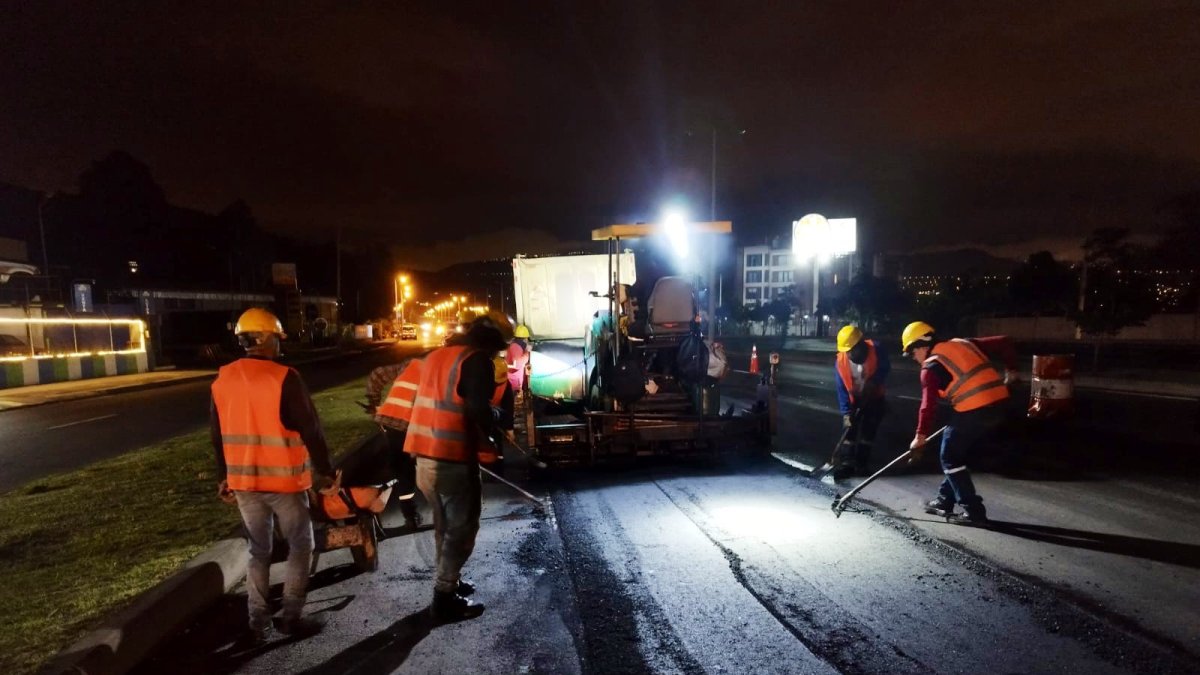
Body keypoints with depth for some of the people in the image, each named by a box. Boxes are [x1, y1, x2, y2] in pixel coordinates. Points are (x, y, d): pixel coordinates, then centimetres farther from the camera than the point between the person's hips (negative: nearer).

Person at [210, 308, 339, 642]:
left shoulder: (222, 381, 3)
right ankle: (291, 616, 11)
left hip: (243, 481, 6)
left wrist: (224, 477, 22)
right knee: (300, 546, 11)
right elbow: (311, 431, -15)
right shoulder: (284, 378, -17)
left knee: (258, 550, 18)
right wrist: (325, 472, -5)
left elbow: (218, 435, 12)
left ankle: (258, 621, 21)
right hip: (284, 480, -5)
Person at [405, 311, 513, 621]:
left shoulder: (436, 355, 14)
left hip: (424, 457, 8)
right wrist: (488, 438, 1)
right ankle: (444, 598, 9)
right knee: (462, 528, 4)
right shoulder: (477, 360, -12)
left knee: (445, 524, 22)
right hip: (453, 460, -8)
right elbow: (479, 411, -19)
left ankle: (449, 580, 34)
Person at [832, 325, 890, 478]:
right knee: (849, 430, -6)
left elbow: (886, 367, -8)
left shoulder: (875, 350, -22)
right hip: (854, 400, 1)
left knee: (867, 430, -4)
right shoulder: (840, 363, -18)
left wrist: (873, 382, -25)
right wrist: (846, 412, -21)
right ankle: (845, 464, -7)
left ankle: (861, 465, 3)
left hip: (874, 398, -1)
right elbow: (842, 390, -16)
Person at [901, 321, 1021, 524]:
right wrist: (1010, 370, 26)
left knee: (950, 459, 8)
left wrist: (920, 436, -2)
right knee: (958, 454, 20)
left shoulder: (931, 366, -3)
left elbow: (928, 404, -7)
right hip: (997, 405, 8)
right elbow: (1004, 343, 17)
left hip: (974, 412, -8)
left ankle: (975, 511, 6)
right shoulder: (964, 344, 17)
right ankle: (944, 501, 28)